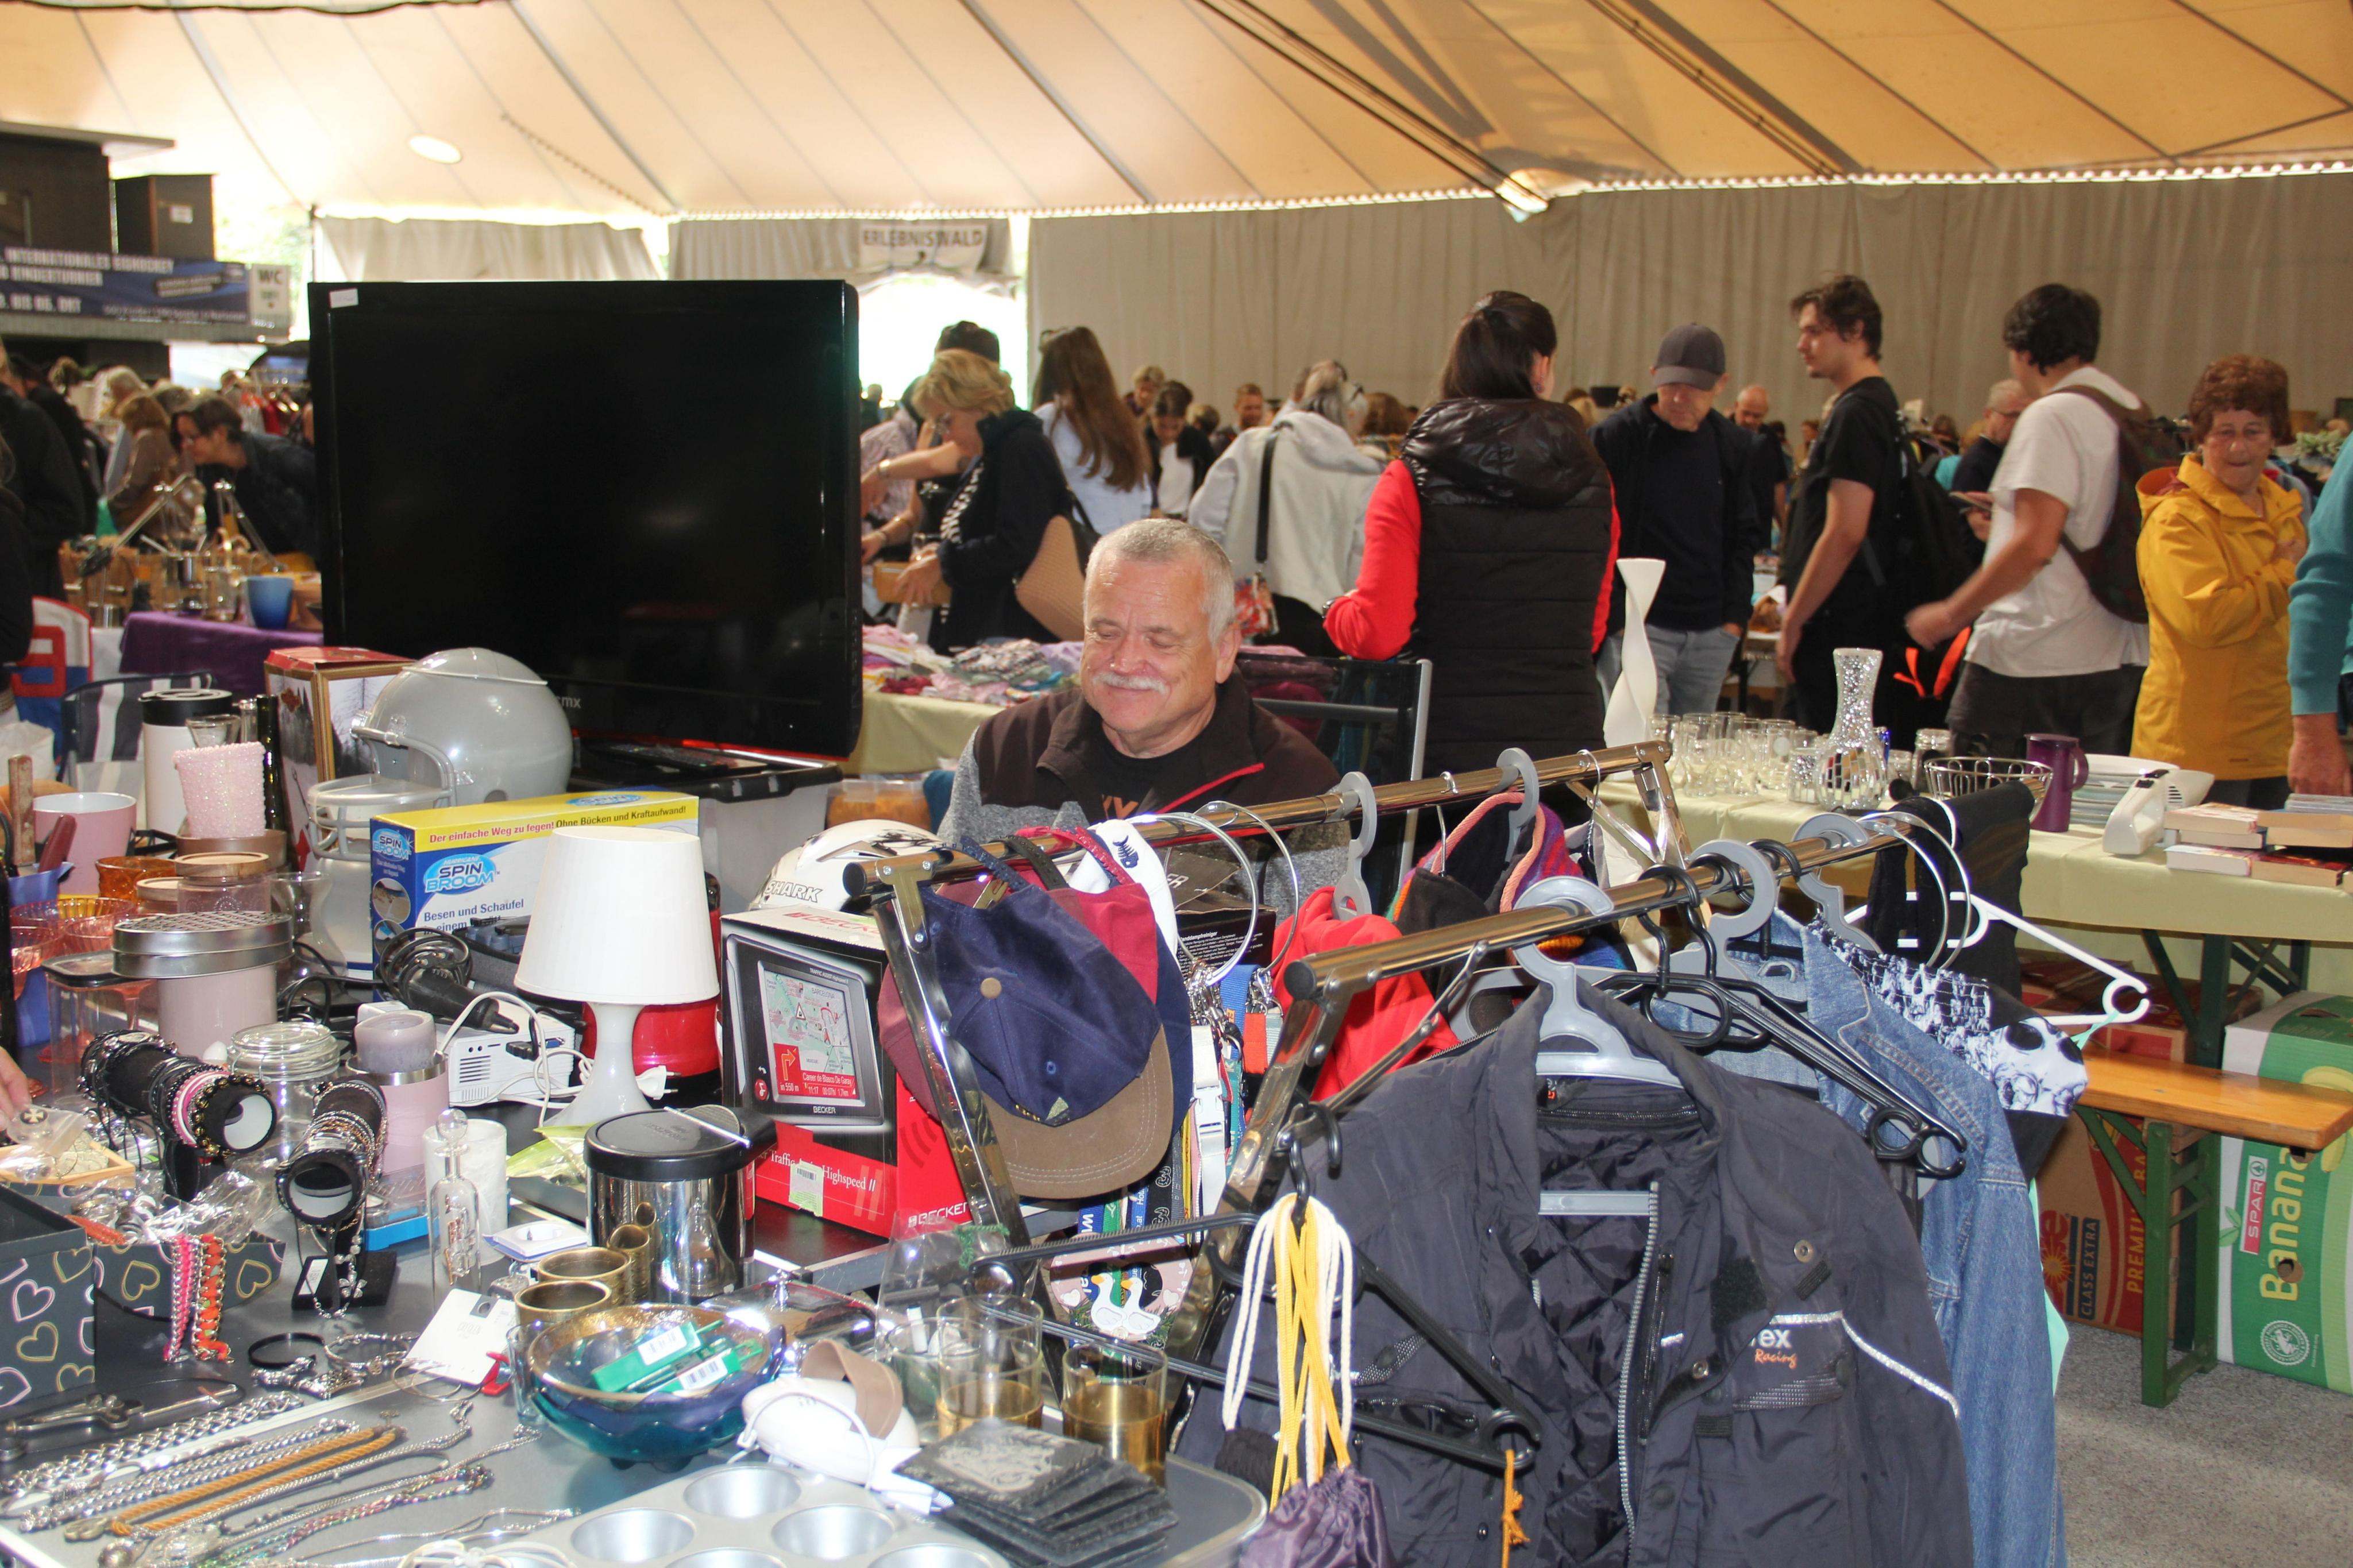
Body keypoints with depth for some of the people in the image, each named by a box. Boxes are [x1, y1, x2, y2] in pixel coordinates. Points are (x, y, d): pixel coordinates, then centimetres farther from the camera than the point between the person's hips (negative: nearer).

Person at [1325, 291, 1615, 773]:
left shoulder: (1413, 480, -6)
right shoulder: (1592, 482, 4)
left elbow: (1377, 634, -12)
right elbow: (1591, 632, 13)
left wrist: (1338, 610, 10)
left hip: (1448, 750, -2)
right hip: (1569, 740, 2)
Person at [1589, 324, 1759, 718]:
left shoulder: (1734, 447, 9)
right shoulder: (1615, 438, -5)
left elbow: (1743, 537, 15)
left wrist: (1735, 618, 5)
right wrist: (1616, 621, -11)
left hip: (1712, 636, 5)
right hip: (1636, 627, -5)